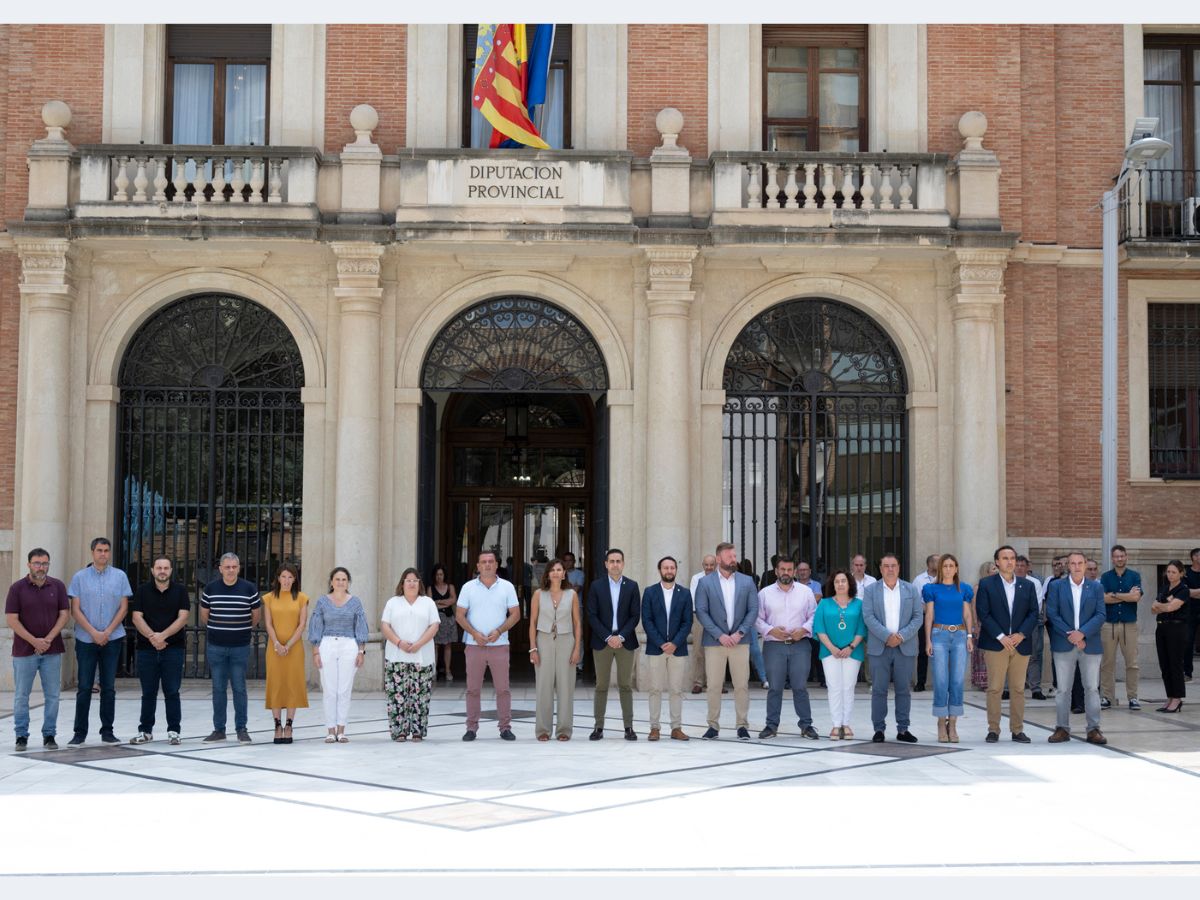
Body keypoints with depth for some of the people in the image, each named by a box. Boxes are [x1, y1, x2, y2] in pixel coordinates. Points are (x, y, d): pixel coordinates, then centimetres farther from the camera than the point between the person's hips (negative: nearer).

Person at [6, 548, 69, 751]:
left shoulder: (58, 586, 4)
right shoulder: (17, 588, -2)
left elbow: (64, 614, 2)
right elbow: (11, 619, -6)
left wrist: (48, 639, -10)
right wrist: (34, 641, -13)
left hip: (52, 650, 2)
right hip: (24, 650, -2)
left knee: (52, 695, 3)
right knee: (21, 696, 3)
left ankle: (49, 735, 12)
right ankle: (21, 736, 12)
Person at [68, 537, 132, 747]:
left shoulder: (120, 576, 4)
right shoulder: (80, 577, 2)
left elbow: (123, 607, 3)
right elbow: (75, 610, -1)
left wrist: (107, 632, -7)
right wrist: (93, 633, -9)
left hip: (112, 639, 1)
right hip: (86, 640, -1)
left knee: (109, 687, 5)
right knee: (84, 687, 1)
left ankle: (107, 731, 12)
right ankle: (79, 733, 7)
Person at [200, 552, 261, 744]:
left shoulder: (249, 589, -2)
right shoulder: (210, 588, 1)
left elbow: (256, 615, 10)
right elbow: (204, 615, 15)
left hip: (240, 647, -1)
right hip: (216, 647, 1)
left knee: (239, 688, 1)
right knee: (218, 688, 6)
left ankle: (242, 729, 8)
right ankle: (219, 729, 12)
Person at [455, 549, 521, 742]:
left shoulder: (507, 587, 5)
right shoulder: (469, 587, 5)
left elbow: (515, 614, 3)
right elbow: (459, 615, 3)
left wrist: (499, 631, -11)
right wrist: (474, 633, -11)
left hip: (499, 645, 0)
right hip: (474, 645, 0)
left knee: (503, 688, 0)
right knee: (473, 689, 3)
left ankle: (505, 727, 6)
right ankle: (471, 727, 9)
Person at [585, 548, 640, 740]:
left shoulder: (632, 586, 4)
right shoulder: (596, 586, 2)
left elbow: (635, 615, 1)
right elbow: (592, 616, -2)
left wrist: (621, 636, -10)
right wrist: (607, 637, -11)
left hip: (625, 641, 0)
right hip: (602, 641, 0)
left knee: (626, 685, 2)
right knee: (601, 685, 2)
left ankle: (628, 727, 5)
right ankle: (599, 727, 6)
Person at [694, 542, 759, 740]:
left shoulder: (747, 581, 7)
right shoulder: (705, 582, 1)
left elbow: (753, 610, 4)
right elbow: (701, 612, -4)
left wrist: (740, 633, -9)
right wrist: (720, 635, -11)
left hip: (740, 641, 1)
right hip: (714, 642, -1)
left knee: (741, 685, 2)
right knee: (714, 686, 1)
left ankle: (743, 725, 10)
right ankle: (713, 725, 10)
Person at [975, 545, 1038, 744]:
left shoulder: (1027, 586, 12)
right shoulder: (986, 584, 2)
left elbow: (1033, 613, 7)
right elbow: (983, 613, -5)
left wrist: (1021, 634, -8)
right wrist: (1001, 637, -12)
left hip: (1020, 644, 3)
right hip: (995, 644, -3)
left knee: (1019, 689, 4)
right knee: (995, 688, -3)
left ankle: (1017, 729, 10)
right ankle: (993, 729, 3)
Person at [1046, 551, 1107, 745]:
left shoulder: (1096, 587, 7)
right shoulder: (1056, 586, 5)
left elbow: (1100, 615, -1)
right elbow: (1052, 614, -3)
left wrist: (1082, 633, -14)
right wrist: (1069, 634, -12)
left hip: (1090, 645, 1)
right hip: (1063, 645, 0)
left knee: (1092, 688, 2)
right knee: (1062, 688, 2)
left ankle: (1094, 729, 7)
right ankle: (1063, 728, 9)